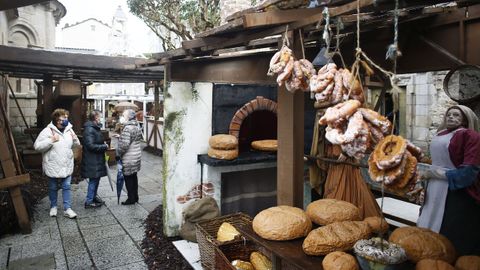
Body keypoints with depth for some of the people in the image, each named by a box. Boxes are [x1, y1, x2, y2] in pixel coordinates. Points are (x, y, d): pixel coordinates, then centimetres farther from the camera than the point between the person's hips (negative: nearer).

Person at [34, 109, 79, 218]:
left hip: (67, 166, 3)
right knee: (53, 188, 14)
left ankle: (67, 208, 11)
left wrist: (75, 139, -10)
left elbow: (76, 145, 12)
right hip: (53, 166, -3)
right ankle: (53, 206, 32)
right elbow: (37, 146, -17)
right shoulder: (48, 131, -12)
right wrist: (51, 140, -26)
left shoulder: (69, 130, 3)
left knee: (66, 187, 5)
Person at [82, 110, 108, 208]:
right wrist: (104, 146, -17)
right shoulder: (89, 130, -20)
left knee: (96, 179, 18)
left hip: (97, 159, 10)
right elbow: (91, 146, -25)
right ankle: (89, 202, 7)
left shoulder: (95, 128, 14)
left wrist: (103, 144, 7)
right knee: (93, 180, -3)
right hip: (92, 160, -10)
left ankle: (94, 196, 32)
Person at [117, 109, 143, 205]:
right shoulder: (137, 126, 10)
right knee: (133, 177, 16)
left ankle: (131, 198, 11)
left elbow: (124, 144, -25)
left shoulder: (127, 128, -20)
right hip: (136, 156, 9)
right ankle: (135, 197, 25)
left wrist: (118, 154, -12)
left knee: (128, 178, 2)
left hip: (129, 159, -9)